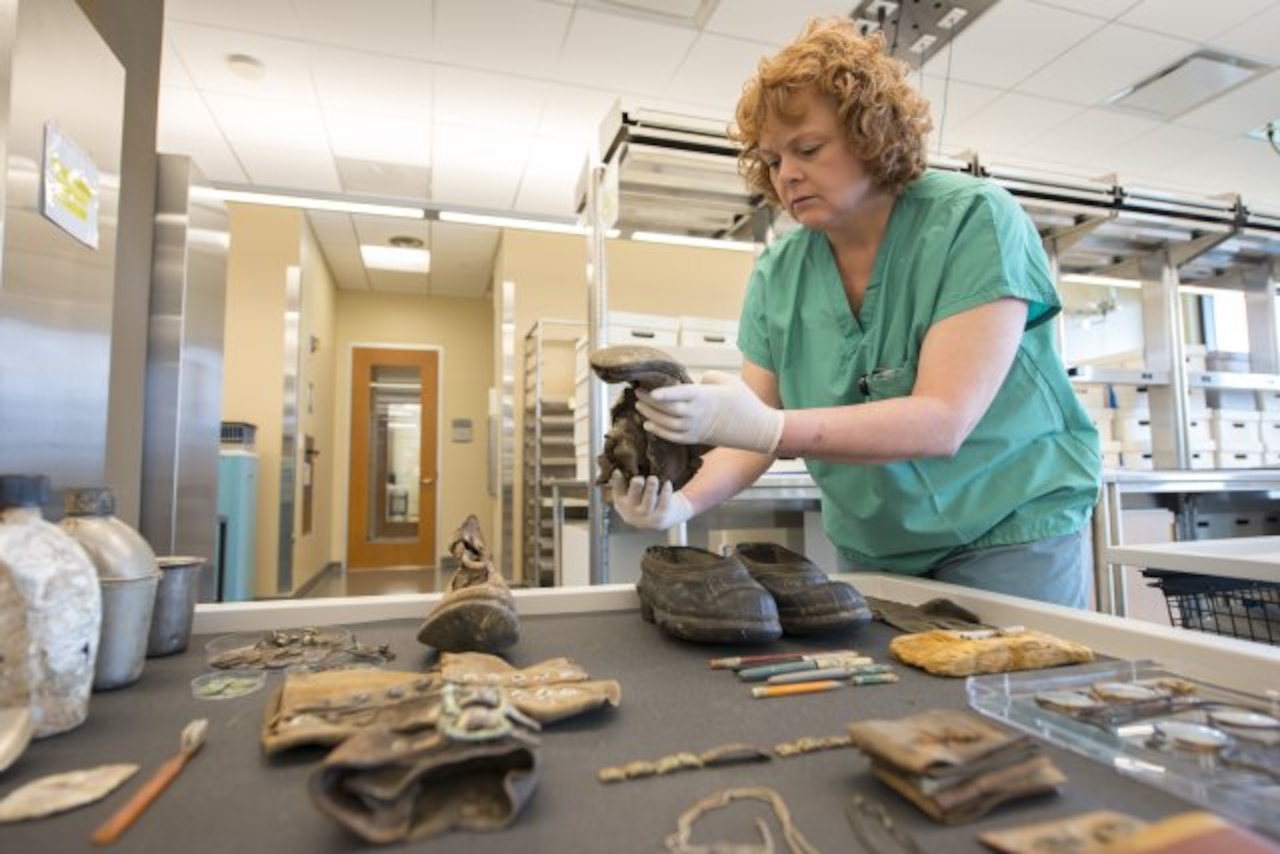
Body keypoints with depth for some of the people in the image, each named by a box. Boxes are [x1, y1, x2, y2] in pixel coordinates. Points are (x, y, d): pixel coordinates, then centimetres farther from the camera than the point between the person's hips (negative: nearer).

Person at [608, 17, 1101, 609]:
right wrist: (683, 501, -27)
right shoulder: (776, 273, -4)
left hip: (1011, 530, -3)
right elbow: (753, 431, -8)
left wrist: (769, 428, -39)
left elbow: (942, 422, -27)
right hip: (870, 551, 4)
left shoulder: (975, 221, -17)